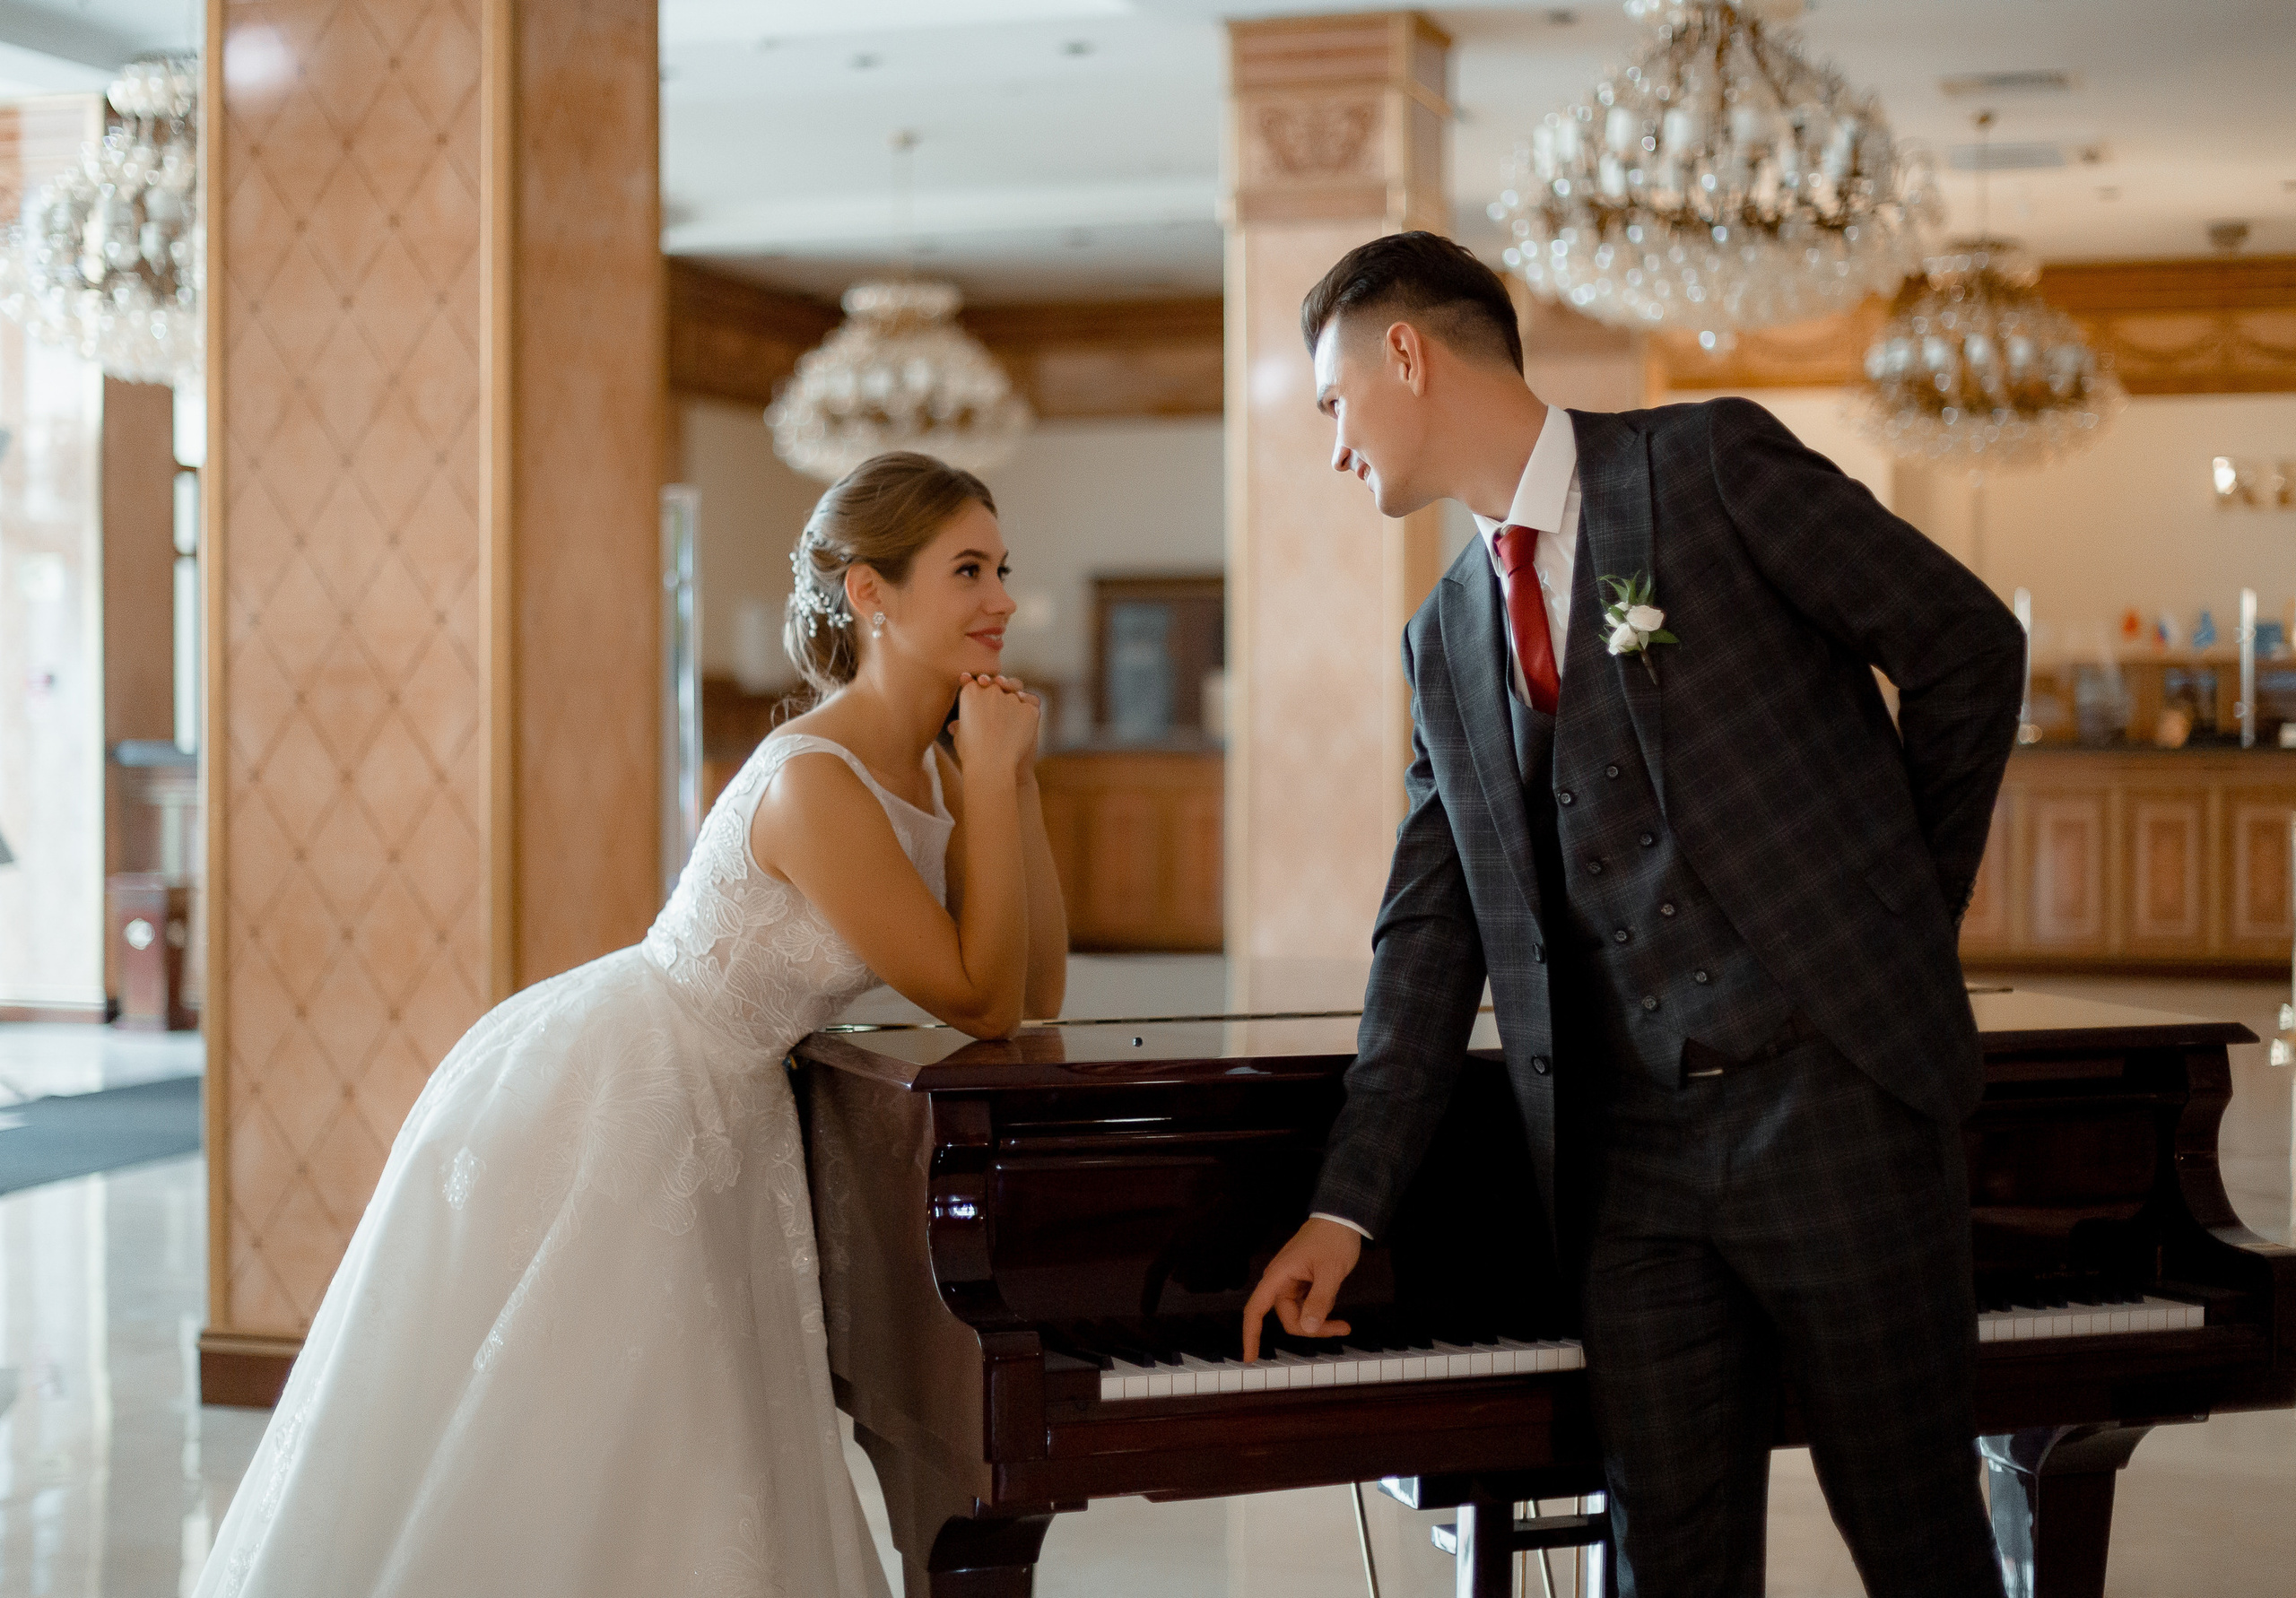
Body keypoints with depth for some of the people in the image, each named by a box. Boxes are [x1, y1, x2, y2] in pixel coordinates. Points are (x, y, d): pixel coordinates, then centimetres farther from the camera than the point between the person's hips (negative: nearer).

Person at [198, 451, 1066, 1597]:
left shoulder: (933, 767, 1)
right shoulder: (814, 784, -27)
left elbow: (1038, 992, 0)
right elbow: (981, 1004, -21)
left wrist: (1013, 774, -6)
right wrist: (990, 778, -19)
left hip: (706, 1126, 9)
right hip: (590, 1108, -9)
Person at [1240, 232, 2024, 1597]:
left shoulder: (1711, 463, -2)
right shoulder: (1447, 644, 16)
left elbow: (1969, 648, 0)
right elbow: (1429, 939, 15)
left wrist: (1896, 922, 3)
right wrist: (1347, 1211, 9)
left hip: (1834, 1091, -5)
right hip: (1631, 1159, 5)